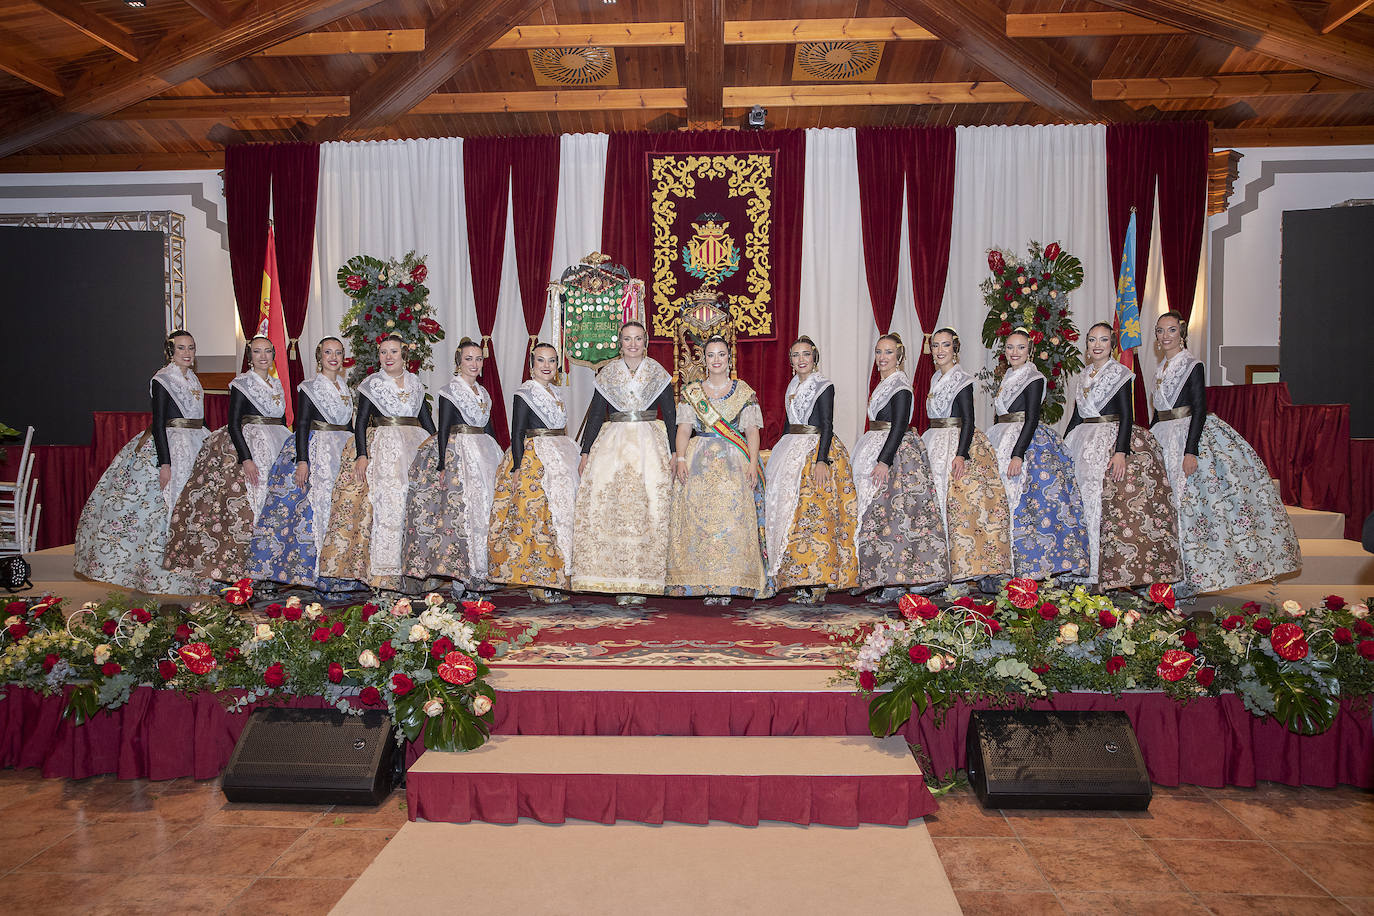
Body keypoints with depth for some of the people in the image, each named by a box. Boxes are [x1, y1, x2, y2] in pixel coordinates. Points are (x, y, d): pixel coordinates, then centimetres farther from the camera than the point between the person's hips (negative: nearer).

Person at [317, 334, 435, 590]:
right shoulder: (372, 383, 3)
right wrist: (362, 455, -13)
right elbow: (360, 422, -1)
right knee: (389, 504, -13)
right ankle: (384, 573, -11)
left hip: (416, 447, 4)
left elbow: (426, 418, 17)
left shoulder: (414, 382, 13)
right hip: (384, 449, -4)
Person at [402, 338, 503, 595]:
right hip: (457, 454, -7)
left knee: (483, 511, 3)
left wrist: (497, 459, 17)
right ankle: (460, 576, -8)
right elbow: (443, 430, -9)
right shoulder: (450, 390, -3)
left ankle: (478, 575, 7)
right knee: (461, 509, -11)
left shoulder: (483, 393, 17)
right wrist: (442, 466, -15)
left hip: (483, 455, 7)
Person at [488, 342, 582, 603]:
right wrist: (517, 469, -18)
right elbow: (517, 434, -11)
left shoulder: (554, 393, 17)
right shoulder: (525, 394, -5)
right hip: (532, 461, -8)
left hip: (559, 460, 8)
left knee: (560, 513, 5)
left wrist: (576, 458, 19)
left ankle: (553, 580, 11)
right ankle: (536, 582, -6)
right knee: (535, 515, -11)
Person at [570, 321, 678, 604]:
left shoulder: (658, 373, 8)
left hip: (650, 446, -1)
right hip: (612, 446, 1)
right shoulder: (607, 373, 10)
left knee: (649, 511, -8)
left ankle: (640, 581, -3)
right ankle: (619, 582, -3)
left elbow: (670, 416, 8)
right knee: (610, 510, -8)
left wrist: (674, 454, 0)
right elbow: (595, 415, 11)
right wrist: (586, 452, 4)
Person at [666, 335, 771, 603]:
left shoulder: (744, 391, 9)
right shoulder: (691, 392, 12)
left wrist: (753, 464, -7)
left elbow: (752, 430, 5)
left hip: (734, 462, -1)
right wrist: (680, 458, -10)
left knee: (732, 516, -10)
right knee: (697, 515, -8)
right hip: (698, 461, 1)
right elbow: (684, 428, 5)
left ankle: (728, 583, -5)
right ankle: (704, 582, -3)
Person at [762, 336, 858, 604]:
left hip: (816, 451, -8)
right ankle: (799, 582, 6)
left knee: (813, 514, -12)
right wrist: (779, 458, 19)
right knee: (788, 512, 2)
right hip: (791, 454, 8)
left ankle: (817, 585, -12)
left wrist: (822, 460, -21)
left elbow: (827, 426, -12)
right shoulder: (792, 387, 18)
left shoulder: (824, 386, -4)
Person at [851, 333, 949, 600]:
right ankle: (891, 580, 11)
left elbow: (899, 426, -19)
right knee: (879, 514, 7)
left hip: (897, 454, -9)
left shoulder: (899, 384, -11)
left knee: (891, 513, -10)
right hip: (881, 452, 9)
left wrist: (884, 461, -25)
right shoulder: (884, 383, 18)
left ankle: (895, 581, -7)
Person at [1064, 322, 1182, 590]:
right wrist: (1063, 446, 17)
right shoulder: (1086, 374, 15)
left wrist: (1121, 451, -22)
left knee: (1112, 506, -10)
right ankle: (1088, 568, 7)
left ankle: (1115, 572, -7)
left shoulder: (1119, 373, -4)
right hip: (1086, 444, 6)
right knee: (1083, 504, 2)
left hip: (1114, 441, -6)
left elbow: (1126, 416, -12)